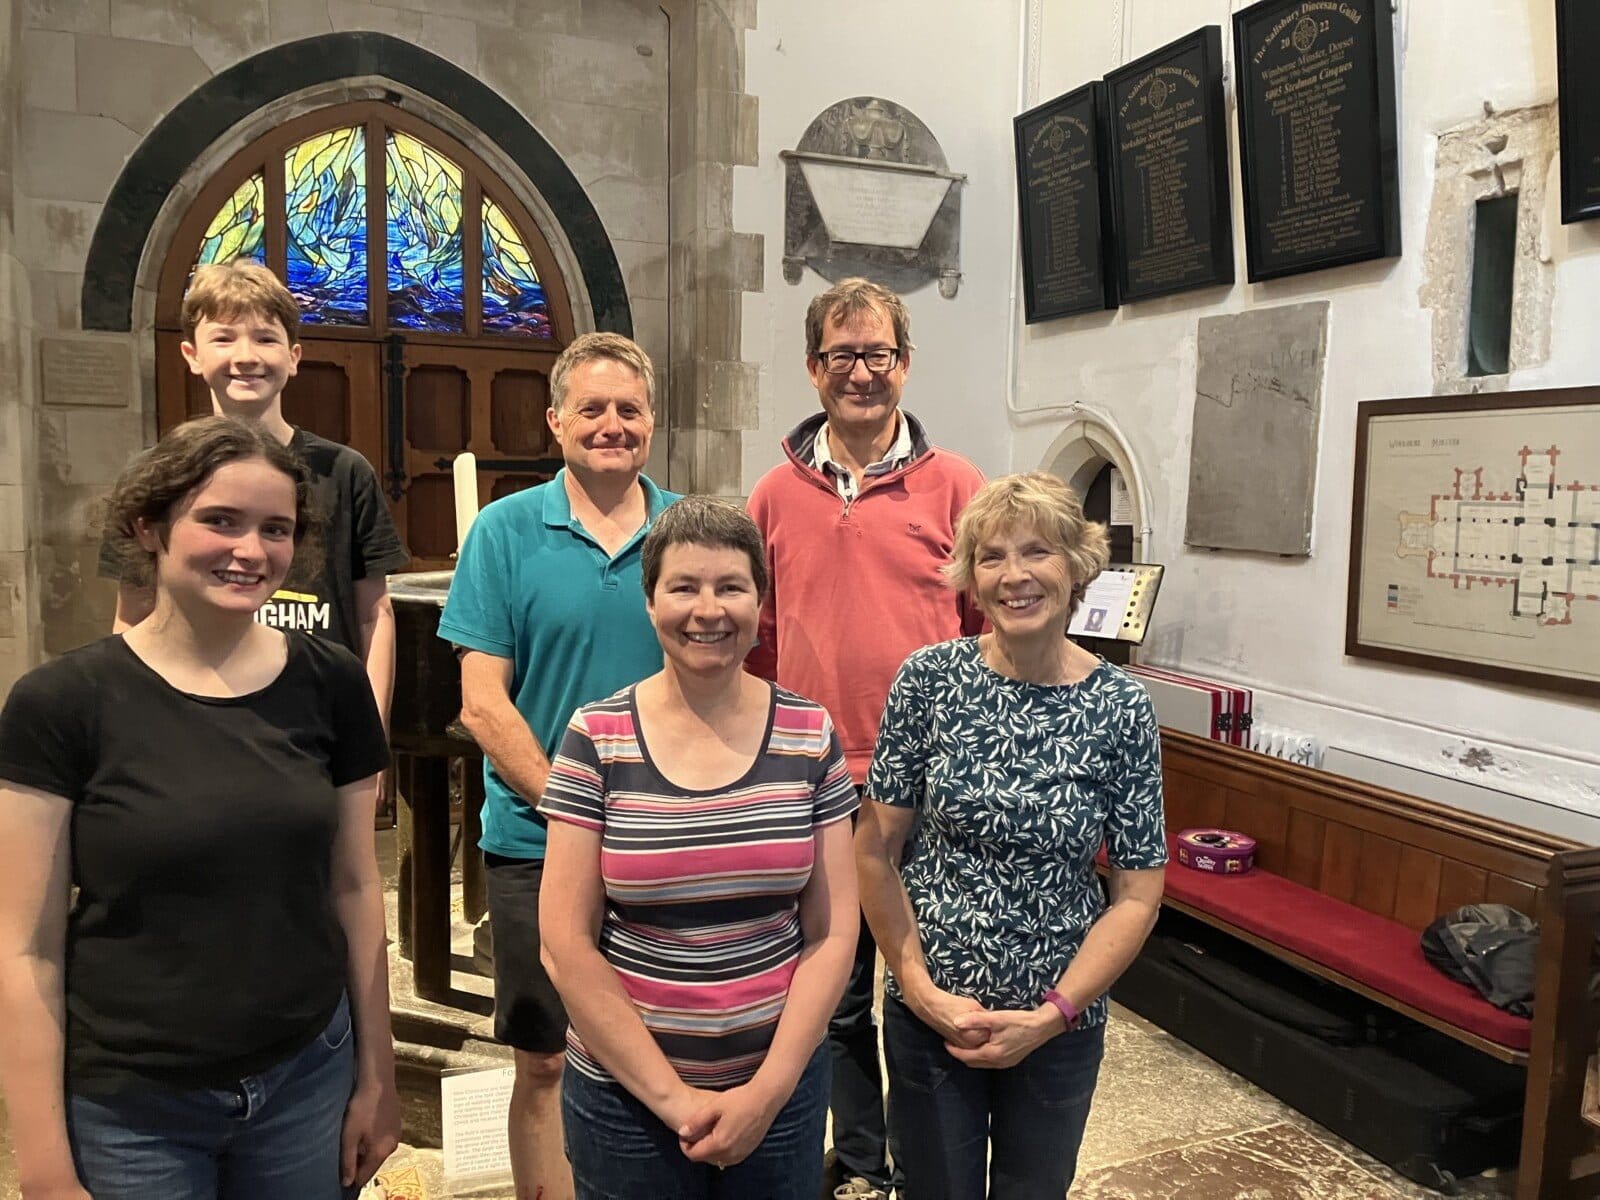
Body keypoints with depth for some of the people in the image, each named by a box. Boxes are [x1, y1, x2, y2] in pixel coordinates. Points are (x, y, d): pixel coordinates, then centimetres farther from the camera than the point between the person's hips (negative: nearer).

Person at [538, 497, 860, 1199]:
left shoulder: (809, 738, -5)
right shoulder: (596, 739, -9)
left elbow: (833, 932, -3)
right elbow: (566, 944, -9)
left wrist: (770, 1088, -9)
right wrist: (671, 1095, -10)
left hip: (781, 1085, 1)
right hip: (626, 1093, -1)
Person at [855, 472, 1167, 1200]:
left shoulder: (1120, 709, -10)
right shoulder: (929, 679, -10)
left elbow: (1139, 892, -6)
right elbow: (875, 850, -6)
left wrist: (1049, 1015, -11)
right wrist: (920, 988, -10)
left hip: (1060, 1023, 1)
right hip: (928, 1013, 0)